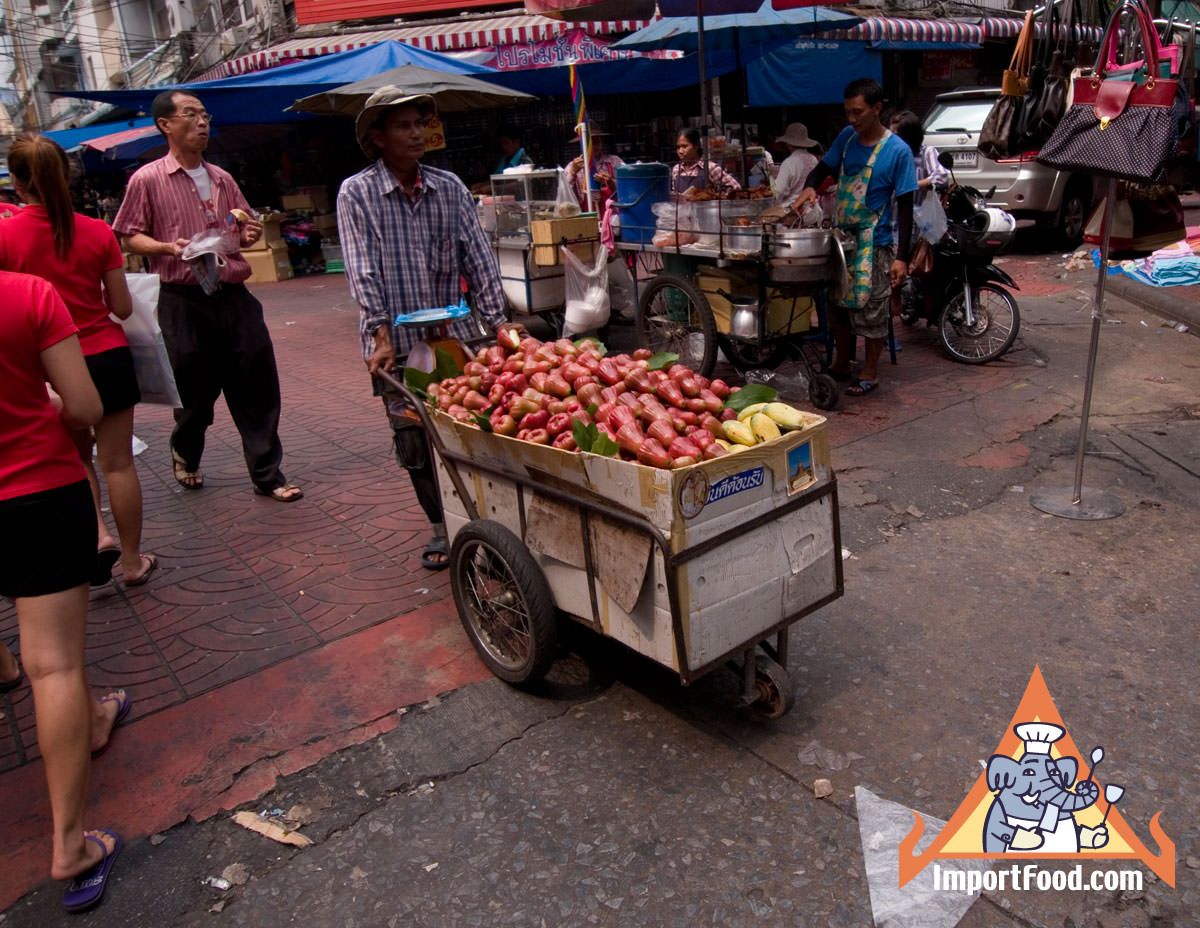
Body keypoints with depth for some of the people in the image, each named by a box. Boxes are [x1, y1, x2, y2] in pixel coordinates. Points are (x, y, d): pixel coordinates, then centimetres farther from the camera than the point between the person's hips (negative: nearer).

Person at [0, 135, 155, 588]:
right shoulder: (98, 232, -6)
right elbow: (122, 308, -2)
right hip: (108, 357, 0)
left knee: (76, 457, 23)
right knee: (117, 461, 8)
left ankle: (96, 535, 4)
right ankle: (132, 560, 17)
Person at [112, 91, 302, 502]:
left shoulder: (222, 179, 15)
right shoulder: (147, 180, 0)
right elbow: (131, 237, 0)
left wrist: (250, 234, 2)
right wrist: (170, 247, -18)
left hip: (234, 296, 4)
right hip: (184, 301, -4)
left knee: (257, 386, 0)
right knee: (195, 388, 6)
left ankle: (267, 475, 8)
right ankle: (185, 456, 35)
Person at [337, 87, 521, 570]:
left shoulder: (449, 187, 8)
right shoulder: (356, 193, 0)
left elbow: (477, 255, 6)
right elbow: (362, 270, -7)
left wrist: (497, 319, -2)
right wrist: (382, 335, -16)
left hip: (454, 335, 2)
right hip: (396, 343, -2)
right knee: (414, 442, 3)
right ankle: (442, 528, 19)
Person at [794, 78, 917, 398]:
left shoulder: (898, 151, -13)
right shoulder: (847, 137, 2)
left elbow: (905, 207, -12)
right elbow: (822, 167, 14)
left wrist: (902, 257, -18)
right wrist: (809, 187, -11)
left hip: (875, 242, -5)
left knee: (872, 310, 2)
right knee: (840, 305, 15)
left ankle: (870, 374, 17)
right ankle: (841, 365, 31)